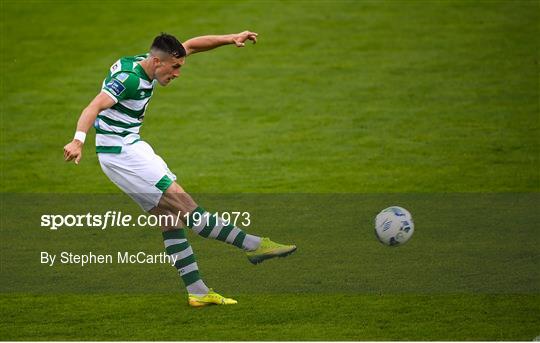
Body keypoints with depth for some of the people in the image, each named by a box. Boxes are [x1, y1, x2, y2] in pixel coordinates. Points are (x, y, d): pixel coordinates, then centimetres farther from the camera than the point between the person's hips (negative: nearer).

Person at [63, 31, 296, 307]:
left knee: (169, 218, 7)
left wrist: (231, 38, 7)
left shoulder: (147, 65, 7)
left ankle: (198, 292, 7)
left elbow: (192, 45, 16)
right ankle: (253, 245, -8)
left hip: (132, 146, 11)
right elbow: (94, 107, -32)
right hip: (120, 152, -11)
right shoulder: (129, 77, -21)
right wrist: (78, 141, -47)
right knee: (184, 206, -9)